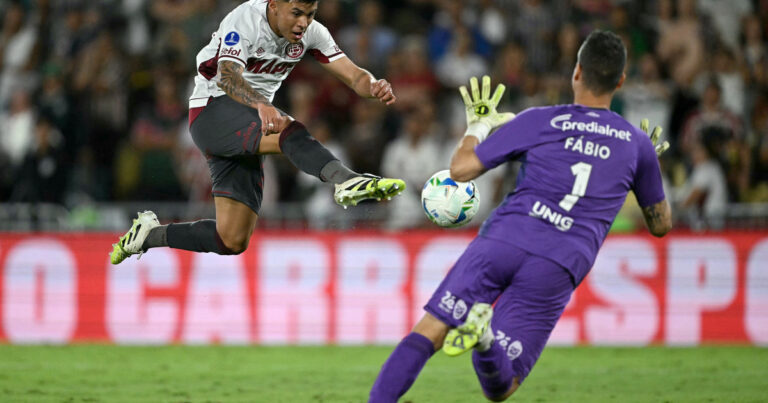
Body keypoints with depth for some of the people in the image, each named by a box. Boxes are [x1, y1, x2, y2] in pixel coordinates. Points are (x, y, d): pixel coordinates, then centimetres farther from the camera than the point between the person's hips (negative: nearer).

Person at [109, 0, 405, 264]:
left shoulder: (311, 33, 0)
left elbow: (353, 75, -3)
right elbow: (228, 77, -36)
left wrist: (373, 86, -28)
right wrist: (261, 106, -55)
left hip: (251, 127, 7)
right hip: (212, 111, -7)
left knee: (232, 241, 3)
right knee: (291, 132, -36)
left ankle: (149, 234, 21)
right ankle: (347, 181, -60)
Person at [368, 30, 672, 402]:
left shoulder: (540, 121, 7)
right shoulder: (637, 145, 14)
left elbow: (461, 169, 7)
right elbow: (661, 224, 28)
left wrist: (478, 125, 27)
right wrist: (650, 164, 44)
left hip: (502, 241, -1)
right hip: (555, 270, 1)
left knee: (426, 335, 7)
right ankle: (485, 338, -34)